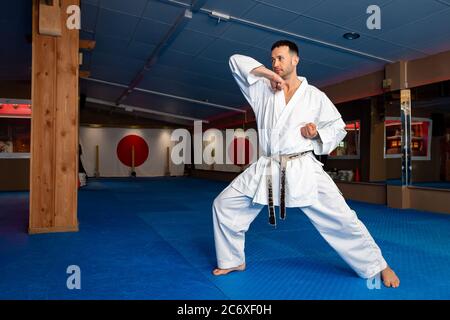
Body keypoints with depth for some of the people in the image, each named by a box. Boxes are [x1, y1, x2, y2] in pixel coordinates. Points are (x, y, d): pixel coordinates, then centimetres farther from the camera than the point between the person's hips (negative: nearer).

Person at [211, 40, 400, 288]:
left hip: (302, 170, -2)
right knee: (224, 205, 2)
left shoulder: (315, 96, 4)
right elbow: (236, 61, 7)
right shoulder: (263, 89, 9)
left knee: (342, 219, -4)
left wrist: (318, 133, -10)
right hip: (266, 169, 3)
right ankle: (233, 261, 22)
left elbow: (338, 128, 11)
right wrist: (266, 73, -6)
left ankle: (378, 267, 20)